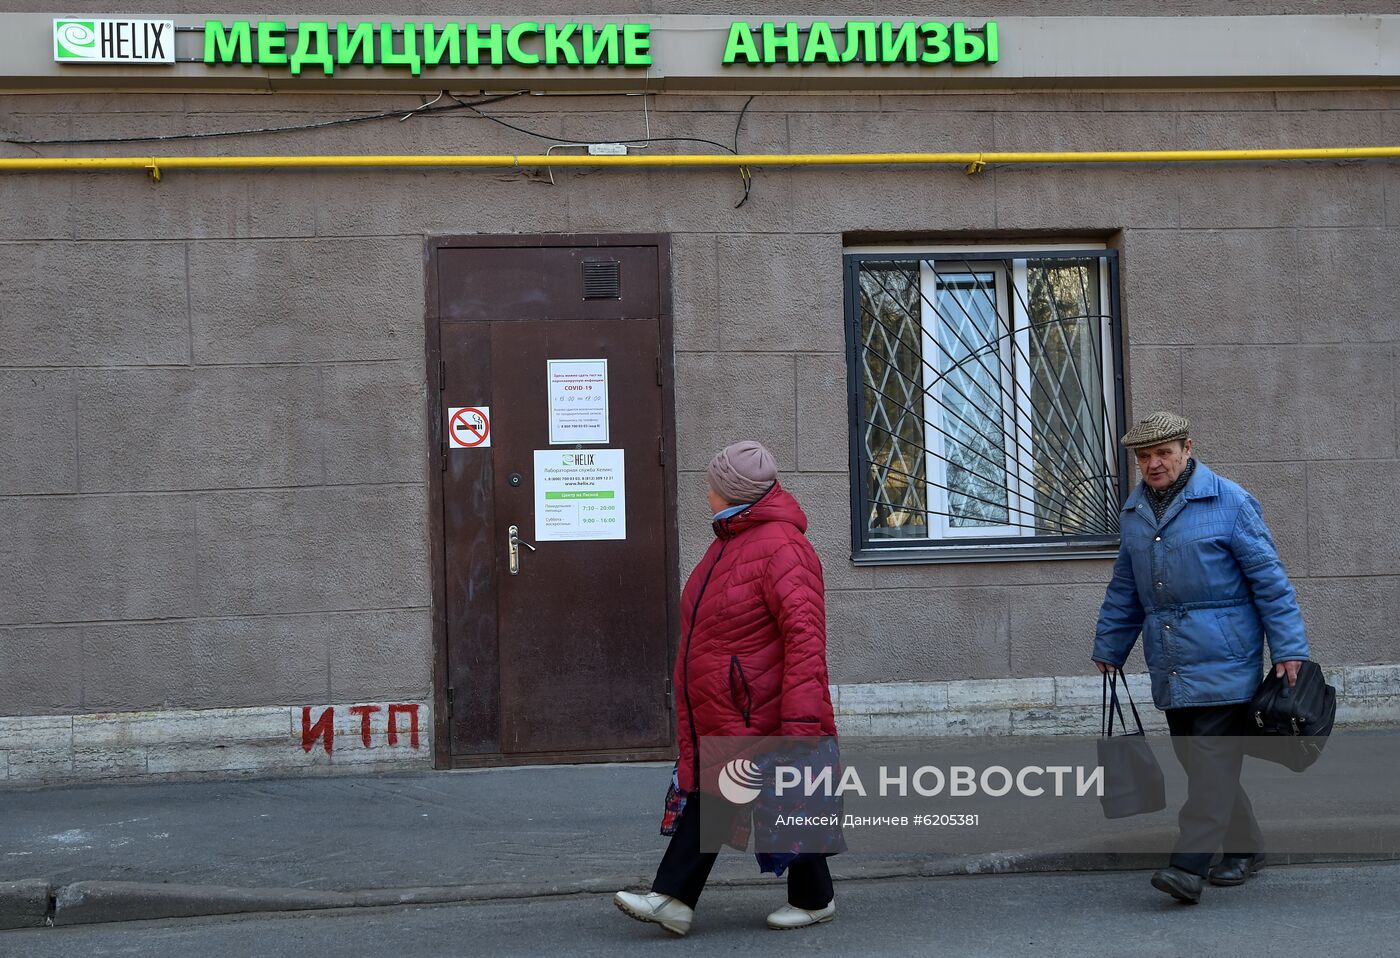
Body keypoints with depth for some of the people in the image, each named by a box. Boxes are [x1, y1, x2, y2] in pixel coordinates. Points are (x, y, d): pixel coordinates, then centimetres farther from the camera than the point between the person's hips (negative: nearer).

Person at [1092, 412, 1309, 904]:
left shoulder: (1229, 502, -5)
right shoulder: (1133, 512, 12)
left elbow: (1268, 578, -5)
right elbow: (1124, 591, 21)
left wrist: (1288, 648, -9)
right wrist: (1108, 649, 22)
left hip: (1222, 662, -6)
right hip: (1169, 668, 6)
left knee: (1213, 763, -9)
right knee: (1193, 761, 10)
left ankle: (1189, 866, -14)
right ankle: (1244, 847, 25)